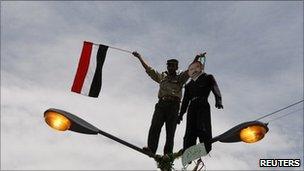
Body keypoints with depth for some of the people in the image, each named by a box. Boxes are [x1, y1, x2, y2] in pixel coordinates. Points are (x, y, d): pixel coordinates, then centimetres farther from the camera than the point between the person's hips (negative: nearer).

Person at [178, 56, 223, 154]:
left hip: (203, 105, -4)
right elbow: (185, 101, 25)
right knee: (190, 130, -5)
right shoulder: (189, 85, 27)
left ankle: (206, 149, -25)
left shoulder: (207, 78, 17)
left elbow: (215, 89, 0)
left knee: (203, 127, -19)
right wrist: (181, 114, 18)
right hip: (192, 107, 4)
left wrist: (218, 100, -19)